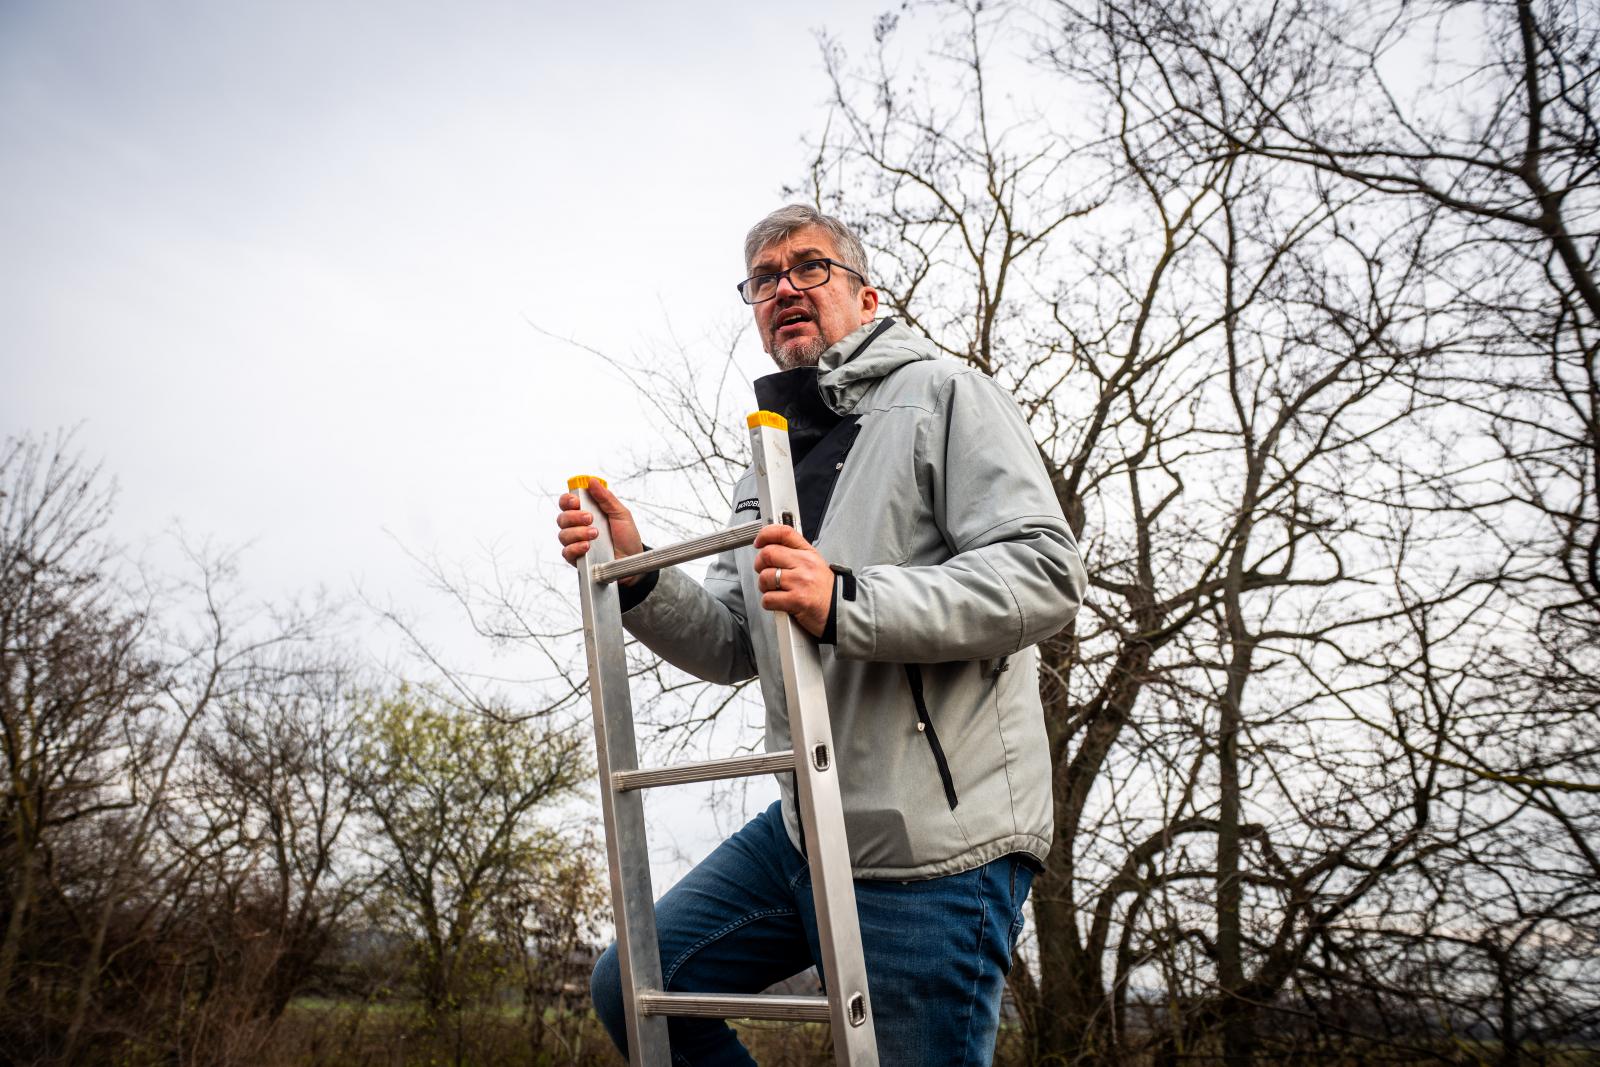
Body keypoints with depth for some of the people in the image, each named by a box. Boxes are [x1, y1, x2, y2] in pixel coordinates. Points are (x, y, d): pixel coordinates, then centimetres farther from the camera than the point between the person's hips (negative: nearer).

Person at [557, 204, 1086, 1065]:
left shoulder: (941, 395, -4)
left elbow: (1046, 575, -17)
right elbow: (730, 645, 16)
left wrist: (847, 604, -28)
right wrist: (636, 575, -2)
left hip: (931, 840, -8)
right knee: (631, 988, 12)